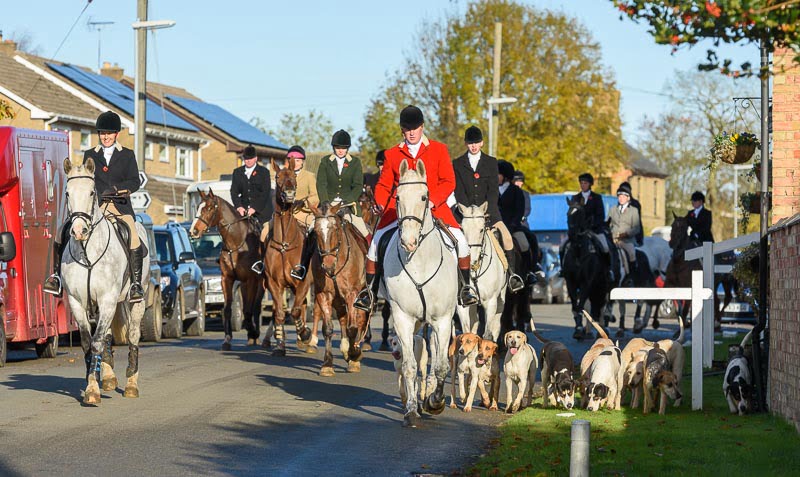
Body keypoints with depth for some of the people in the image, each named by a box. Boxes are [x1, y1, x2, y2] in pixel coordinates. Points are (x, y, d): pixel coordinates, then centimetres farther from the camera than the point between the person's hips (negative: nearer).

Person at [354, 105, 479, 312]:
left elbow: (448, 182, -1)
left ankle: (466, 287, 1)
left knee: (460, 240, -18)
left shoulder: (438, 150, 5)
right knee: (376, 242, -15)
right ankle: (369, 291, 0)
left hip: (434, 209, -1)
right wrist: (380, 203, -8)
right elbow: (384, 185, 13)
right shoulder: (392, 154, 10)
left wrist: (432, 201, -17)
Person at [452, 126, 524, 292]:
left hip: (488, 209, 0)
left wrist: (487, 210, -14)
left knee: (506, 236, -20)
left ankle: (512, 274, -11)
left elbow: (493, 190, 1)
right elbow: (459, 191, 0)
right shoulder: (457, 164, 7)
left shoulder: (491, 162, 9)